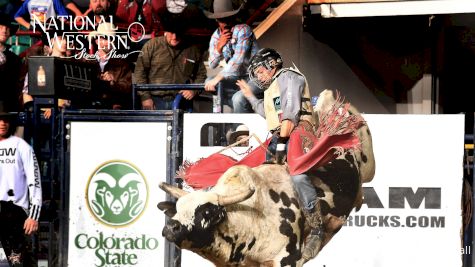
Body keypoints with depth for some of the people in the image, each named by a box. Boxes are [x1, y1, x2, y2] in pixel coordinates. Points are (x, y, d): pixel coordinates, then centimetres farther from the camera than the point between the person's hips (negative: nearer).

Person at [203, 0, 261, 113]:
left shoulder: (243, 30, -17)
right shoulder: (216, 36, 4)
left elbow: (238, 59, -28)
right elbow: (212, 65, 4)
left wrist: (218, 78, -31)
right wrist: (219, 47, -15)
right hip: (238, 79, 8)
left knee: (238, 97, -32)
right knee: (209, 83, -9)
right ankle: (244, 109, -7)